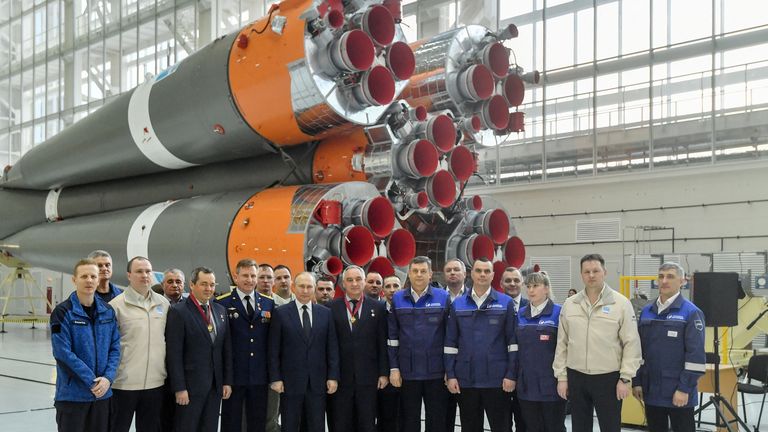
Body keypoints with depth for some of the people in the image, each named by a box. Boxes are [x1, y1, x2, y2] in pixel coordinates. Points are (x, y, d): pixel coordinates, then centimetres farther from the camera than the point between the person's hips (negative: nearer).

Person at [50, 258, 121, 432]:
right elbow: (63, 353, -15)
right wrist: (92, 381, -16)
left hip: (103, 393, 5)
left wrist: (108, 378, -10)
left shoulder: (108, 312, 7)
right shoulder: (63, 312, -8)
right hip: (72, 394, -4)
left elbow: (115, 348, 6)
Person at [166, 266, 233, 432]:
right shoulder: (178, 312, -8)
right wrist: (179, 388, -15)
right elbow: (174, 354, -11)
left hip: (215, 385, 5)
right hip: (190, 386, -5)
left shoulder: (220, 311, 11)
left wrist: (227, 381, 8)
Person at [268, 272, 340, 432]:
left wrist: (333, 376, 0)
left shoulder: (325, 313, 6)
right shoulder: (281, 313, -1)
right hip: (290, 381, -2)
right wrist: (275, 378, -6)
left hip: (317, 381, 2)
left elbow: (332, 347, 6)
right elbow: (273, 350, -1)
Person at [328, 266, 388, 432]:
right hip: (341, 376, 0)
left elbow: (383, 343, 4)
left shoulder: (378, 308, 5)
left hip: (368, 376, 0)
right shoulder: (332, 308, 3)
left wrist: (384, 373, -1)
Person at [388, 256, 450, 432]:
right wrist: (393, 368, -1)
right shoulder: (397, 298, 5)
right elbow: (392, 336, 4)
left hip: (436, 371, -1)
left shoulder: (443, 297, 1)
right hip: (407, 371, 1)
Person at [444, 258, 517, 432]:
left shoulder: (506, 302, 1)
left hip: (496, 378, -2)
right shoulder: (457, 304, 6)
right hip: (466, 379, 2)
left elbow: (513, 341, -1)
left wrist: (511, 374, -7)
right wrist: (450, 375, 0)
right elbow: (450, 342, 6)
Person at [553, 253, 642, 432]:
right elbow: (562, 344, 9)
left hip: (608, 378, -3)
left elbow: (631, 343, -6)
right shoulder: (569, 304, 6)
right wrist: (561, 376, 5)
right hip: (576, 377, 3)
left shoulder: (621, 303, -5)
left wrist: (625, 378, -9)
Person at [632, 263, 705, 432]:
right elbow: (638, 350, 13)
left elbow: (695, 355, -13)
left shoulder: (691, 313, -8)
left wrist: (684, 389, -17)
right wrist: (637, 381, 7)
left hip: (678, 393, -5)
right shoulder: (647, 312, 10)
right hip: (651, 390, 5)